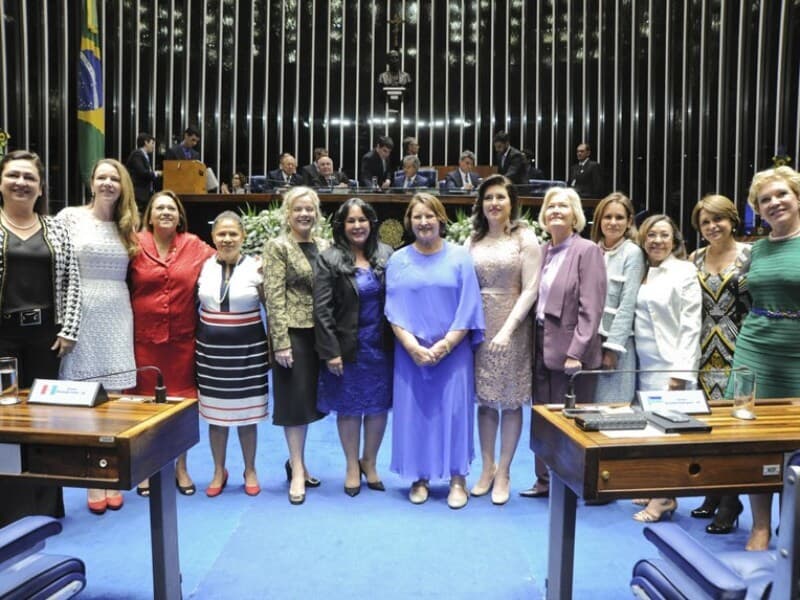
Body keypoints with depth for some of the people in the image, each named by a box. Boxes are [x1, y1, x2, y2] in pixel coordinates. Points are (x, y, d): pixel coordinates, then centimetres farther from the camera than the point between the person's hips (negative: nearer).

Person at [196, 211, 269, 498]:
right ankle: (219, 471, 29)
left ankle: (250, 470, 26)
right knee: (215, 413, 11)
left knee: (246, 413, 9)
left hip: (247, 348, -2)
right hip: (211, 348, 3)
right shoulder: (203, 267, 2)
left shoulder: (256, 267, -6)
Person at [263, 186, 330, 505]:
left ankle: (296, 461, 28)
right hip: (293, 332, -5)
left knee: (310, 397, 12)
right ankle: (297, 470, 13)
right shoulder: (277, 247, -4)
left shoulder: (324, 246, 11)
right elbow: (274, 298, -11)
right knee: (295, 398, 1)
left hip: (320, 332, 5)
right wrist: (281, 341, -17)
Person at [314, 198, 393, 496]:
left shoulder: (386, 254, 3)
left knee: (378, 406, 11)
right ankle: (352, 466, 29)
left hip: (381, 346, 3)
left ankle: (369, 463, 31)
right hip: (347, 347, -2)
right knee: (349, 408, 9)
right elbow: (322, 309, -9)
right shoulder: (329, 259, -5)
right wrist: (330, 351, -13)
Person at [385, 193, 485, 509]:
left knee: (453, 410, 1)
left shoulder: (460, 257, 0)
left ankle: (458, 479, 15)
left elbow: (468, 308, -4)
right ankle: (420, 477, 19)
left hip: (453, 351, -1)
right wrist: (413, 346, -13)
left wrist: (445, 345, -12)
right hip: (410, 352, 1)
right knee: (414, 411, 5)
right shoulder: (398, 260, 4)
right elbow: (394, 311, 0)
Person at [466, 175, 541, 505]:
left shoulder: (525, 237, -2)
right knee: (485, 399, 9)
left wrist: (507, 329, -16)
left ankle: (503, 473, 18)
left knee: (510, 401, 5)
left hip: (512, 327, -3)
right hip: (478, 326, 3)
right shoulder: (473, 240, 8)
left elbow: (530, 290, -8)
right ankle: (487, 467, 24)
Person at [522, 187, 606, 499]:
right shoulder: (543, 251, 11)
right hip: (542, 346, 6)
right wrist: (535, 342, 5)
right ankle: (545, 480, 25)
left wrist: (575, 352, -18)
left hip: (569, 348, -6)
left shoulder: (587, 251, -7)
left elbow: (591, 309, -13)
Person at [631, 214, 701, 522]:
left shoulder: (684, 272, -5)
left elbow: (690, 324, -10)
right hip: (645, 364, 6)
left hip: (671, 364, -6)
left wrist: (681, 370, -15)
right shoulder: (642, 272, 12)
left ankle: (665, 497, 7)